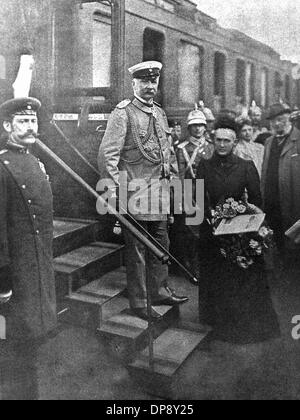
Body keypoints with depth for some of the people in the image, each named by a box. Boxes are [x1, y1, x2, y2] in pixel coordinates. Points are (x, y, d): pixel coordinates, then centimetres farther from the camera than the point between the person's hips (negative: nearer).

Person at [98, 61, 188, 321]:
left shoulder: (160, 113, 15)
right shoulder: (123, 114, -9)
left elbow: (169, 152, 22)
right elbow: (107, 154, -16)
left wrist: (173, 180, 15)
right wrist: (115, 190, -19)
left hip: (159, 193, 8)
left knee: (161, 244, 17)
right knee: (137, 250, 2)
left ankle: (160, 291, 33)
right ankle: (139, 303, 15)